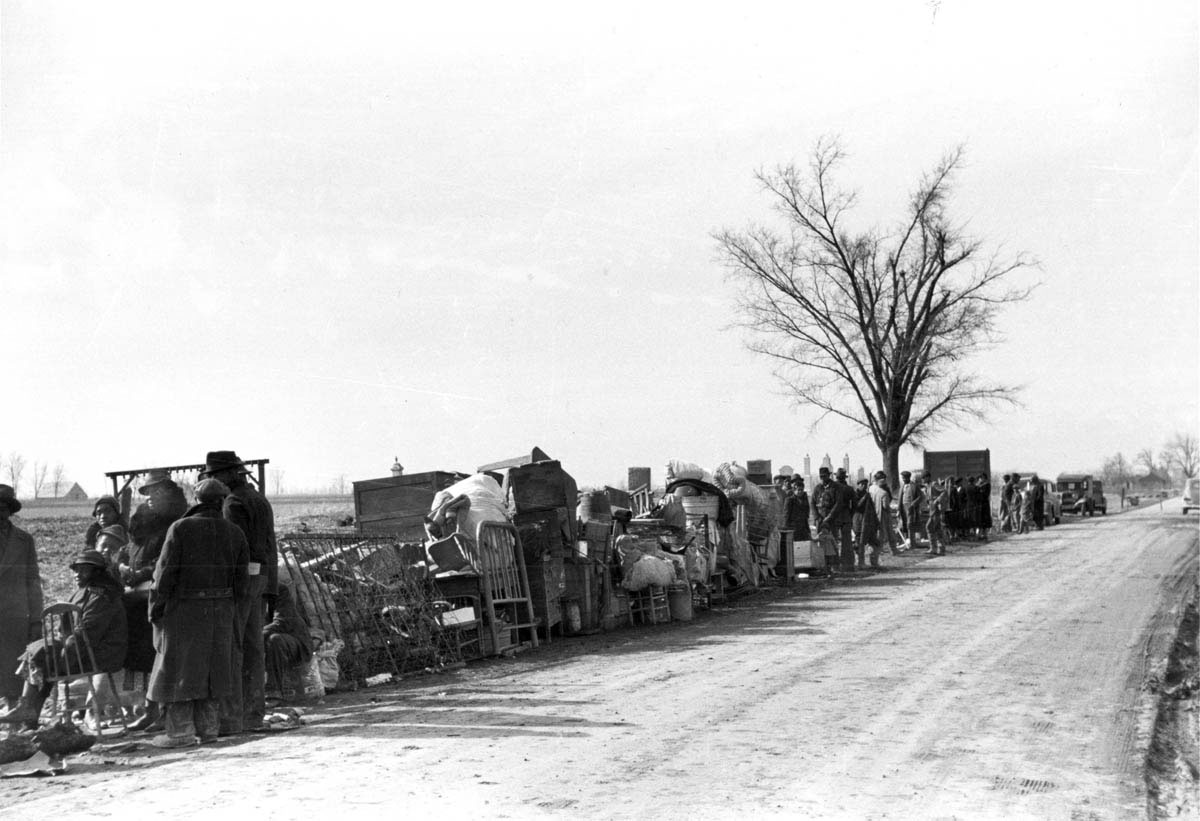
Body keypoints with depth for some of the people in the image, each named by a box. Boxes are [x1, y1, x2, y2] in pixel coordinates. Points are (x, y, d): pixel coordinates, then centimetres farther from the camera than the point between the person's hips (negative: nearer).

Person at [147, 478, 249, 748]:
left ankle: (180, 731, 2)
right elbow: (241, 578, 5)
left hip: (184, 609, -4)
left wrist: (155, 609, -3)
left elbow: (165, 573, -11)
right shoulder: (235, 533, 3)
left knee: (178, 666, 3)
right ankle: (208, 727, 14)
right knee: (211, 666, 12)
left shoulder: (180, 529, -10)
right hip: (220, 610, 4)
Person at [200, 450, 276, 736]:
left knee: (229, 647, -8)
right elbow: (270, 547, 17)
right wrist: (270, 588, 19)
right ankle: (252, 713, 13)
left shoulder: (234, 503, -12)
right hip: (259, 578, 9)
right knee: (252, 646, 10)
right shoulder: (260, 500, 17)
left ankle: (229, 717, -10)